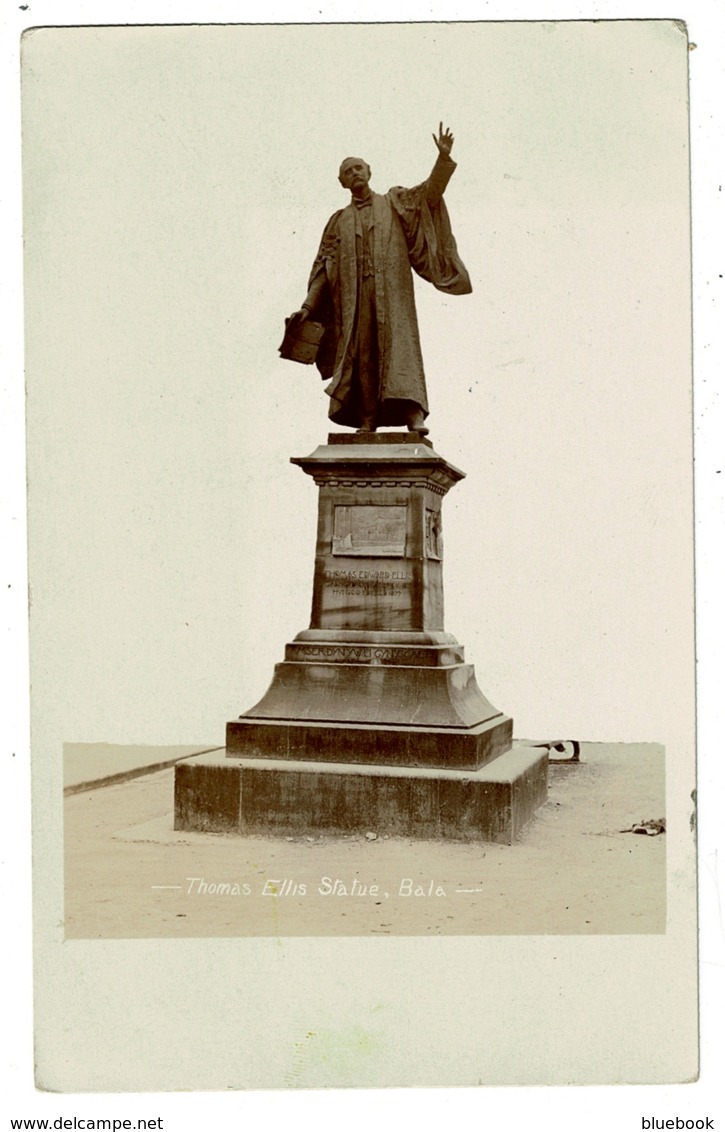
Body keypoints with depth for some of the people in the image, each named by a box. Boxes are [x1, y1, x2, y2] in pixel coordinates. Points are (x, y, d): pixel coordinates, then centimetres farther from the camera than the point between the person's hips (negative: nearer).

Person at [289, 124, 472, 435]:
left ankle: (413, 413, -27)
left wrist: (444, 158, -14)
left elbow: (430, 192, 2)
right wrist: (308, 306, 4)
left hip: (392, 293, -2)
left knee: (399, 345, -16)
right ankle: (367, 421, -9)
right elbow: (323, 269, 15)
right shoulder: (338, 221, 21)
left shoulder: (395, 203, 17)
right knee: (362, 354, -7)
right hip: (354, 297, 2)